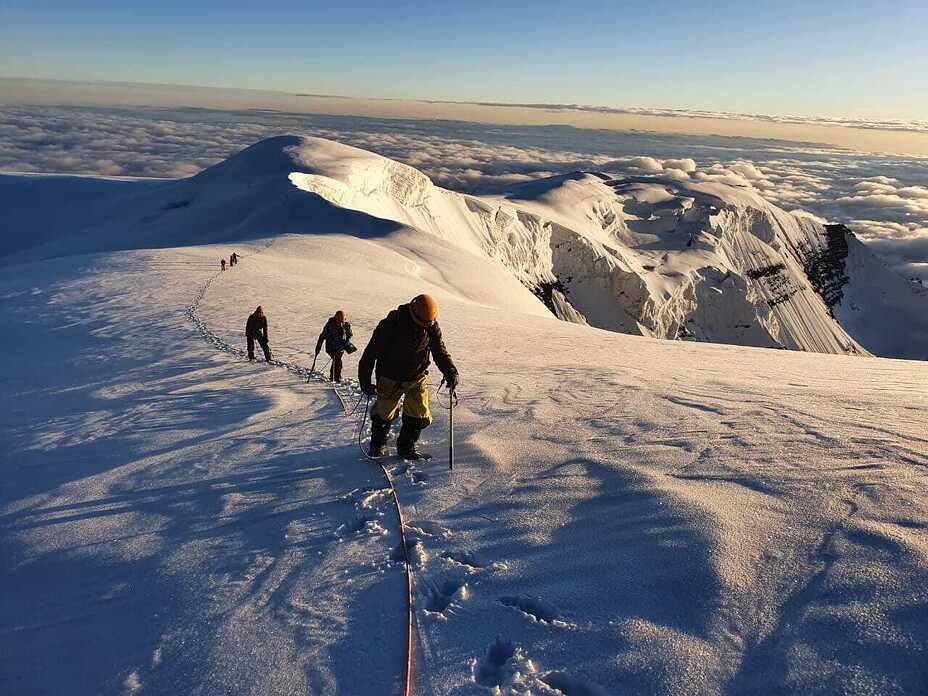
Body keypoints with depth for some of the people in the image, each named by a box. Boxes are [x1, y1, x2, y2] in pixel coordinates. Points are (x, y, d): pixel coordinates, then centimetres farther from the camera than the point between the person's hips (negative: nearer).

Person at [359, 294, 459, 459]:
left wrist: (451, 372, -20)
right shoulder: (391, 325, -24)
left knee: (419, 414, -1)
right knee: (384, 413, 9)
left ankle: (406, 447, 19)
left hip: (417, 377, 3)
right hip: (391, 378, -3)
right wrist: (365, 381, -15)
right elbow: (371, 352, -17)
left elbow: (440, 352, -3)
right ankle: (378, 444, 35)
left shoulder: (432, 327, -12)